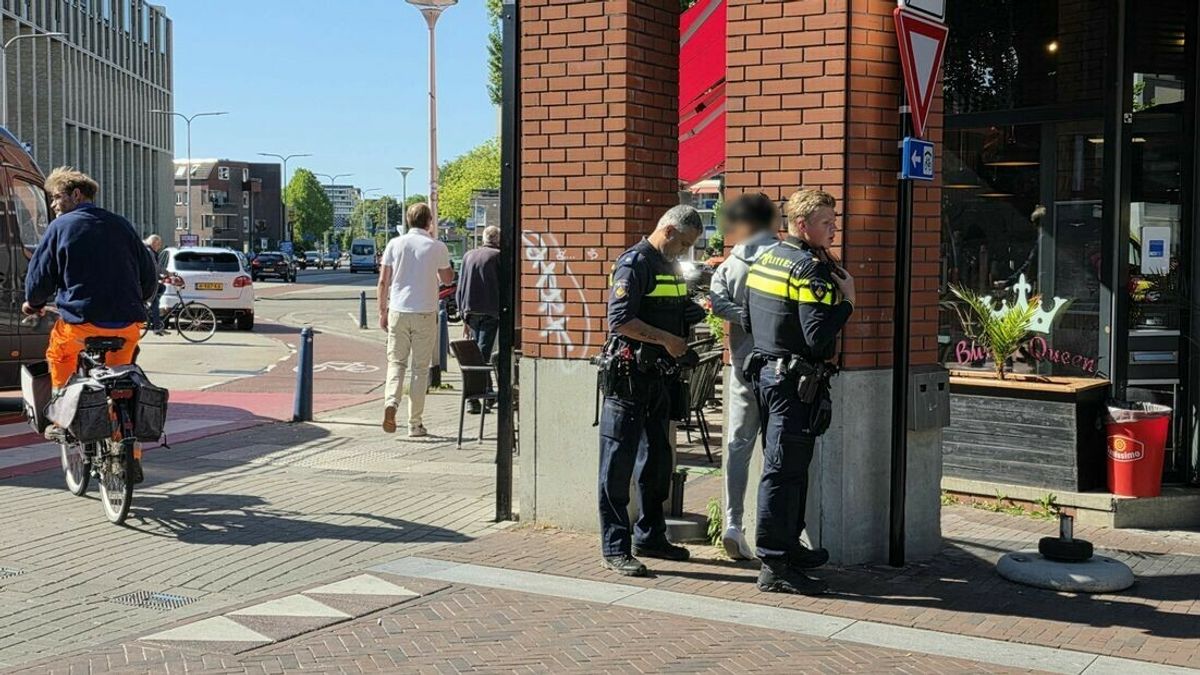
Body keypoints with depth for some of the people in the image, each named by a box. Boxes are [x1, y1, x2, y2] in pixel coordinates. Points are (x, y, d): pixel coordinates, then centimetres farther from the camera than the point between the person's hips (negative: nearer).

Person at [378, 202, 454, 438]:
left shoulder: (395, 244, 1)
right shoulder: (437, 247, -3)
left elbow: (383, 281, 3)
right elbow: (447, 278, 10)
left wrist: (383, 311, 12)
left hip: (398, 312, 1)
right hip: (425, 313, -1)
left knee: (396, 362, 11)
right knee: (420, 368, 6)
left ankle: (391, 402, -16)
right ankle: (415, 423, 7)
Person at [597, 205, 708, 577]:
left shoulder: (670, 267, 17)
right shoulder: (635, 263, -12)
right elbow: (620, 320, -21)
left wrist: (701, 311, 9)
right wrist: (666, 339, -20)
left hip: (658, 377, 10)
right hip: (629, 376, -10)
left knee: (657, 459, 16)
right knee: (619, 463, -4)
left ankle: (650, 536, 28)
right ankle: (614, 548, 0)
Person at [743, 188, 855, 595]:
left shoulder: (764, 261, 13)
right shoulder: (810, 269, -17)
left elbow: (748, 323, 19)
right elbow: (819, 338, -24)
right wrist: (847, 300, -13)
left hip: (766, 373, 10)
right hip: (797, 382, -10)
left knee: (787, 468, 19)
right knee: (785, 472, -7)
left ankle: (788, 546, 30)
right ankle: (775, 566, -4)